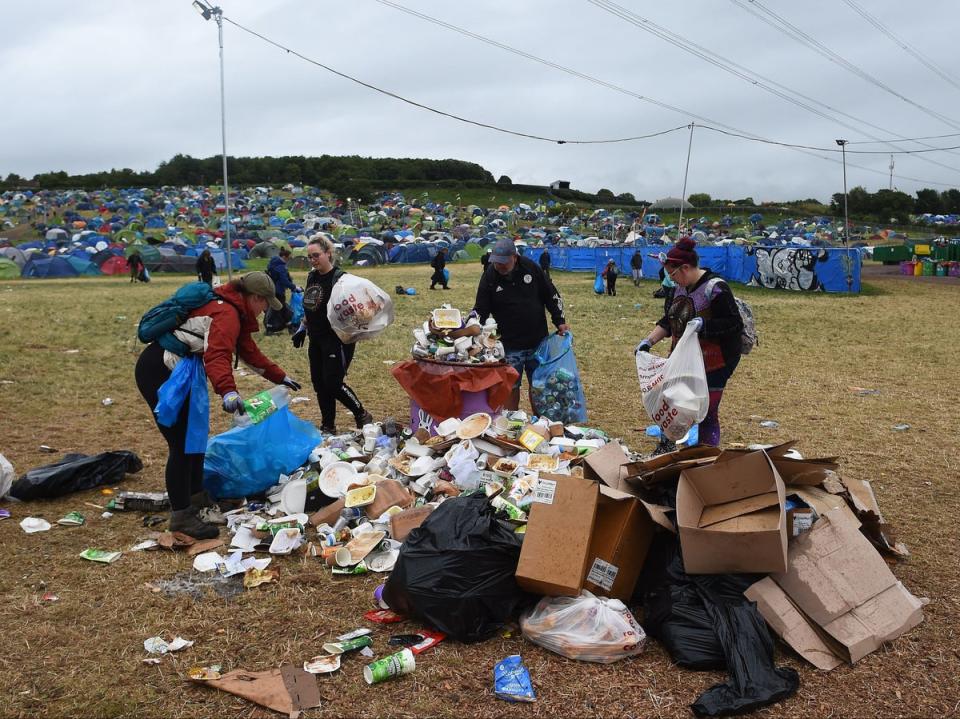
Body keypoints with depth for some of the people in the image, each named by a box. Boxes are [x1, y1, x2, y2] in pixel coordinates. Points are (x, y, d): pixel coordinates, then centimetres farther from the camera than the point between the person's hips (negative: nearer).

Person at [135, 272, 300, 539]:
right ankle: (180, 515, -4)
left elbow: (249, 351, 25)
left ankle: (195, 496, 31)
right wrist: (228, 391, -51)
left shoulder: (234, 312, 15)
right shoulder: (226, 314, -19)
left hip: (172, 372, 11)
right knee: (181, 444, -10)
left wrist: (280, 377, 31)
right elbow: (217, 356, -35)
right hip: (157, 373, -11)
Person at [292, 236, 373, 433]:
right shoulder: (311, 277, 9)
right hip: (316, 340, 8)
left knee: (333, 383, -9)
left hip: (337, 340, -8)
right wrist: (302, 328, 19)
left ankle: (362, 416, 12)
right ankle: (328, 426, 22)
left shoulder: (339, 278, -14)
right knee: (319, 383, 10)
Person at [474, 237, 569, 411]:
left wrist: (560, 322, 0)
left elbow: (551, 296, 4)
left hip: (538, 341, 2)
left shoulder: (531, 267, -7)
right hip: (509, 346, -2)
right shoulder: (489, 277, -10)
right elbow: (480, 312, -8)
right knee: (511, 387, 3)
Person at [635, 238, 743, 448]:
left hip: (713, 364, -8)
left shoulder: (715, 288, -19)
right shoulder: (678, 288, 5)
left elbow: (735, 324, -20)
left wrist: (704, 324, -31)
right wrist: (649, 340, 0)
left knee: (707, 414, -2)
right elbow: (668, 321, 13)